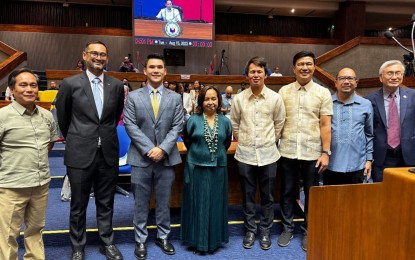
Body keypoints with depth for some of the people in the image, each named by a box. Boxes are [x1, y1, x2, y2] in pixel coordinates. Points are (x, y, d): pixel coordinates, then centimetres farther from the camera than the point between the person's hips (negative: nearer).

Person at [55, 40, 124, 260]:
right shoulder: (70, 83, -3)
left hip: (108, 153, 2)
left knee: (106, 203, 15)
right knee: (78, 205, 12)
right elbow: (62, 118, 8)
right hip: (80, 153, -2)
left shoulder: (117, 85, 3)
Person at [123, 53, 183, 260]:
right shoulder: (133, 97, 2)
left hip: (167, 158, 1)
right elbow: (130, 126, -5)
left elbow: (177, 127, 0)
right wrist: (149, 149, -14)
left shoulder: (175, 98, 6)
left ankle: (163, 237, 30)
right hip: (141, 158, -1)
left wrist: (162, 149, -13)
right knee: (141, 203, 9)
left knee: (164, 202, 12)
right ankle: (140, 240, 24)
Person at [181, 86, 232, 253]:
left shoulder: (225, 121, 1)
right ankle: (197, 241, 22)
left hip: (218, 168, 2)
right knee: (198, 204, 7)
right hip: (197, 167, -2)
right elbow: (187, 141, 8)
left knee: (215, 204, 11)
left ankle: (214, 240, 26)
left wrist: (217, 154, 11)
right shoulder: (193, 120, -5)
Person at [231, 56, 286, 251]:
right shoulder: (239, 98, -2)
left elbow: (279, 124, 7)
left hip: (268, 154, 0)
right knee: (248, 196, 11)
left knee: (267, 197, 11)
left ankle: (265, 231, 28)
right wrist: (243, 142, 8)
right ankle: (250, 231, 28)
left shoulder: (275, 98, -3)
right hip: (245, 154, 0)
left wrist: (269, 142, 8)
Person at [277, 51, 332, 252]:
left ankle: (308, 231, 29)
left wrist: (325, 152, -4)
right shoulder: (284, 91, 3)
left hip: (313, 153, 0)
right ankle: (287, 228, 30)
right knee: (287, 192, 12)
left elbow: (325, 126, 0)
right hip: (287, 152, 1)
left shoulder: (323, 93, 2)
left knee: (311, 194, 11)